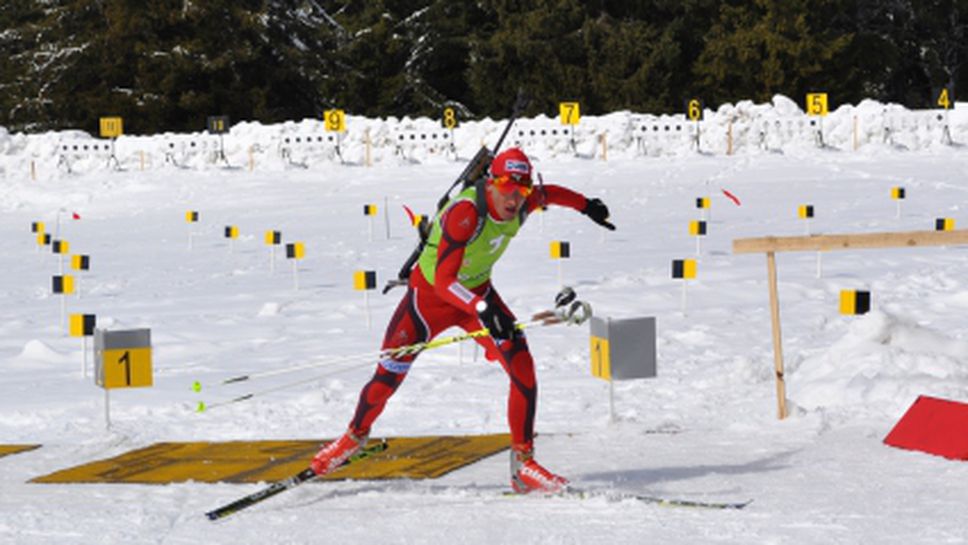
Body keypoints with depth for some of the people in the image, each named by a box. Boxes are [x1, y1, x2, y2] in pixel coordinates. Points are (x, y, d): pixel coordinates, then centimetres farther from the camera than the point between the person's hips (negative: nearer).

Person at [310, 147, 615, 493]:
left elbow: (548, 193, 11)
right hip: (430, 295, -5)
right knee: (386, 381, 2)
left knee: (523, 370, -15)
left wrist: (586, 205, 24)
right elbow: (444, 281, -41)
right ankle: (356, 435, 33)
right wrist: (483, 309, -55)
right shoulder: (465, 214, -36)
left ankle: (523, 464, -5)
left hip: (478, 292, 5)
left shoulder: (522, 205, -16)